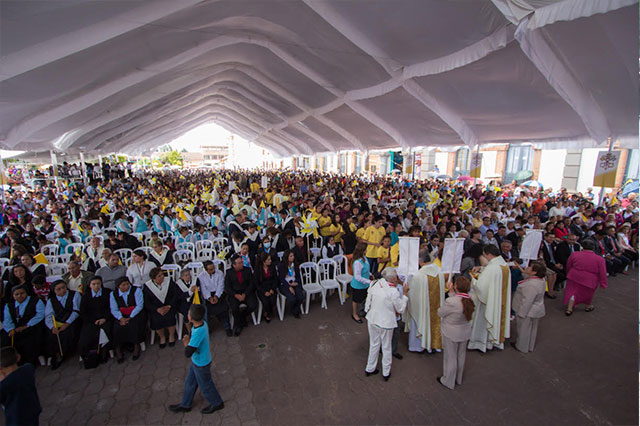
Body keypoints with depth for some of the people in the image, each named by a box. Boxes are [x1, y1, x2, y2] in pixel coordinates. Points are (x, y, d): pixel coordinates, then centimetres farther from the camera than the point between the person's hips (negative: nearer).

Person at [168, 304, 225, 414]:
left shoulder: (198, 332, -40)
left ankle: (217, 403, 40)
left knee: (205, 385, 17)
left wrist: (186, 343, -19)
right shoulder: (202, 323, -13)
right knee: (190, 382, 26)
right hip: (196, 361, 8)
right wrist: (189, 340, -4)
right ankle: (185, 405, 49)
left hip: (201, 364, -8)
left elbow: (188, 353, -34)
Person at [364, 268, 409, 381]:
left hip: (372, 320, 5)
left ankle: (369, 369, 37)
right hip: (386, 323, -5)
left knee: (374, 344, 22)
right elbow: (401, 309, -8)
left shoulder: (376, 284, -9)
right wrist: (404, 293, -4)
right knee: (386, 347, 17)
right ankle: (386, 373, 33)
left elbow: (368, 301, 1)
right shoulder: (393, 292, -23)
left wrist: (367, 312, 17)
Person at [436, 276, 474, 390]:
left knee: (450, 357, 14)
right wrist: (451, 292, -2)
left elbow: (440, 313, -16)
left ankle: (448, 381, 33)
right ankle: (458, 379, 45)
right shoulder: (470, 300, -14)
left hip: (451, 334, -6)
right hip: (465, 332, 6)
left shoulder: (451, 302, -33)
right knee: (460, 356, 24)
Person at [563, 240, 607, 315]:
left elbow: (568, 267, 6)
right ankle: (588, 307, 40)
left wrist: (568, 275, 21)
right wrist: (603, 284, 1)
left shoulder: (574, 254, -5)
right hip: (590, 281, 0)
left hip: (574, 278, 0)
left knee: (573, 292, 9)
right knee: (588, 293, 22)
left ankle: (569, 309, 6)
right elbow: (603, 273, -7)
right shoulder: (600, 259, -7)